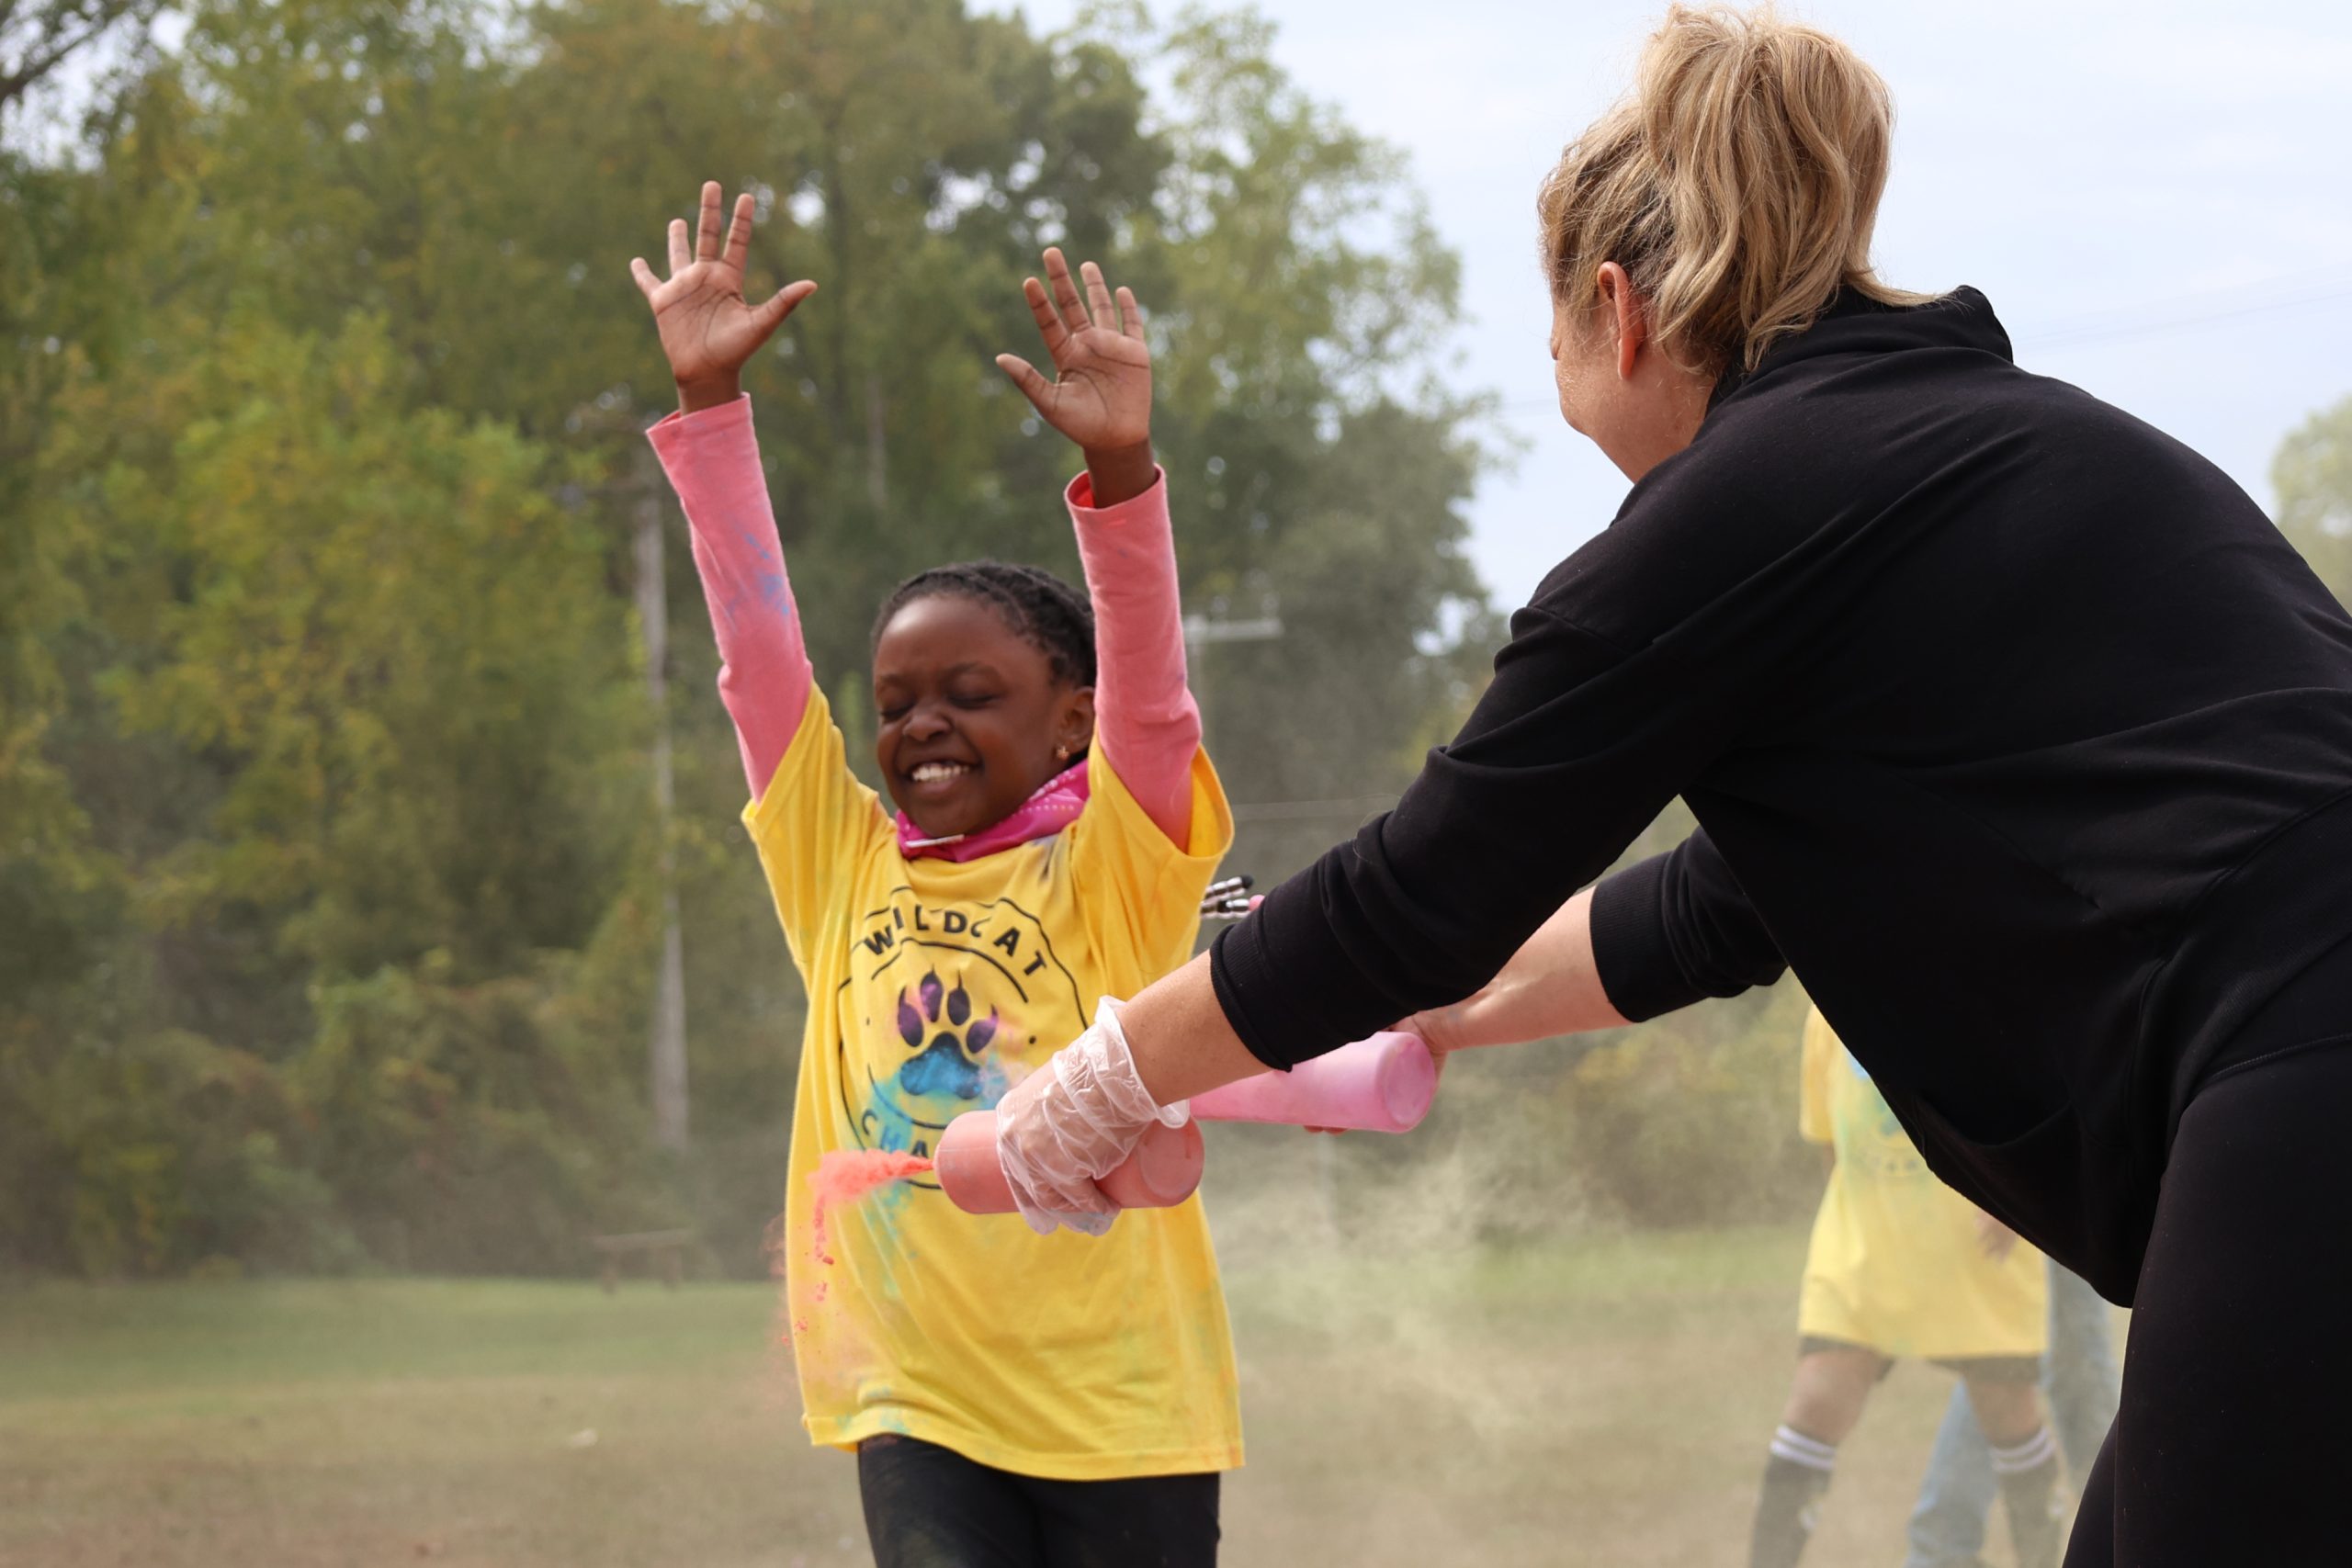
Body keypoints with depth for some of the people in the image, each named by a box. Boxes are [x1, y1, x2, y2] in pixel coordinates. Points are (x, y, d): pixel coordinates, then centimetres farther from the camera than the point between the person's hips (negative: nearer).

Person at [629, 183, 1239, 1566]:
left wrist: (1121, 463, -29)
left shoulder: (1112, 864, 0)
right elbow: (761, 644, 5)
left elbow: (1149, 687, -15)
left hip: (1122, 1411, -2)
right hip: (920, 1410, 2)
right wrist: (709, 399, 0)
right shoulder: (845, 866, 8)